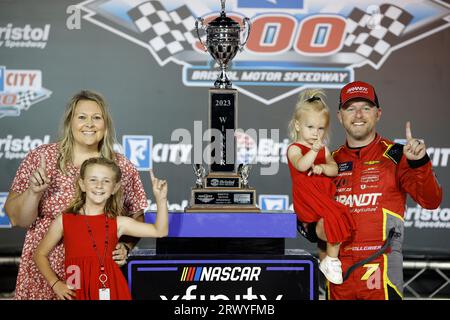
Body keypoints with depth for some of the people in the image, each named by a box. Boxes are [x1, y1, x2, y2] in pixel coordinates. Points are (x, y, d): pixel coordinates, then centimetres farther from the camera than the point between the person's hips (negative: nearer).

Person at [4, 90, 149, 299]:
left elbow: (136, 217, 9)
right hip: (45, 276, -1)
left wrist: (125, 247, -7)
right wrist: (34, 192, -18)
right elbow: (16, 219, -2)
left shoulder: (123, 167, 1)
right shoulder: (40, 158, -2)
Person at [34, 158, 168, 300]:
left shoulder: (118, 223, 3)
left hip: (110, 291, 1)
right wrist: (55, 283, 1)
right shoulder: (64, 220, 2)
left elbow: (159, 231, 0)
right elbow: (40, 254, 12)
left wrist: (161, 200, -10)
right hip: (76, 293, 0)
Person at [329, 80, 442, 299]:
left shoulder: (395, 156, 0)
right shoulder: (332, 161, 11)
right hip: (338, 265, 4)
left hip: (381, 264, -4)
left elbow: (430, 201, -11)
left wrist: (419, 163, -25)